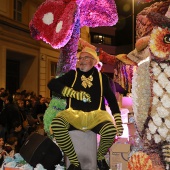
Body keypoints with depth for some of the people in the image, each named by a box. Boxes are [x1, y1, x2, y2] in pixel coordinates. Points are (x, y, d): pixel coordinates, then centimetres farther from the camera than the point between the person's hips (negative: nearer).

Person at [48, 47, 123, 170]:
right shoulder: (73, 74, 11)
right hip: (74, 114, 1)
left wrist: (118, 121, 5)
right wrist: (75, 93, -12)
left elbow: (112, 99, 14)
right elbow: (52, 84, -1)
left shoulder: (102, 77, 12)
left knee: (111, 130, -34)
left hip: (95, 114, 0)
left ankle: (100, 158, 1)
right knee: (56, 124, -33)